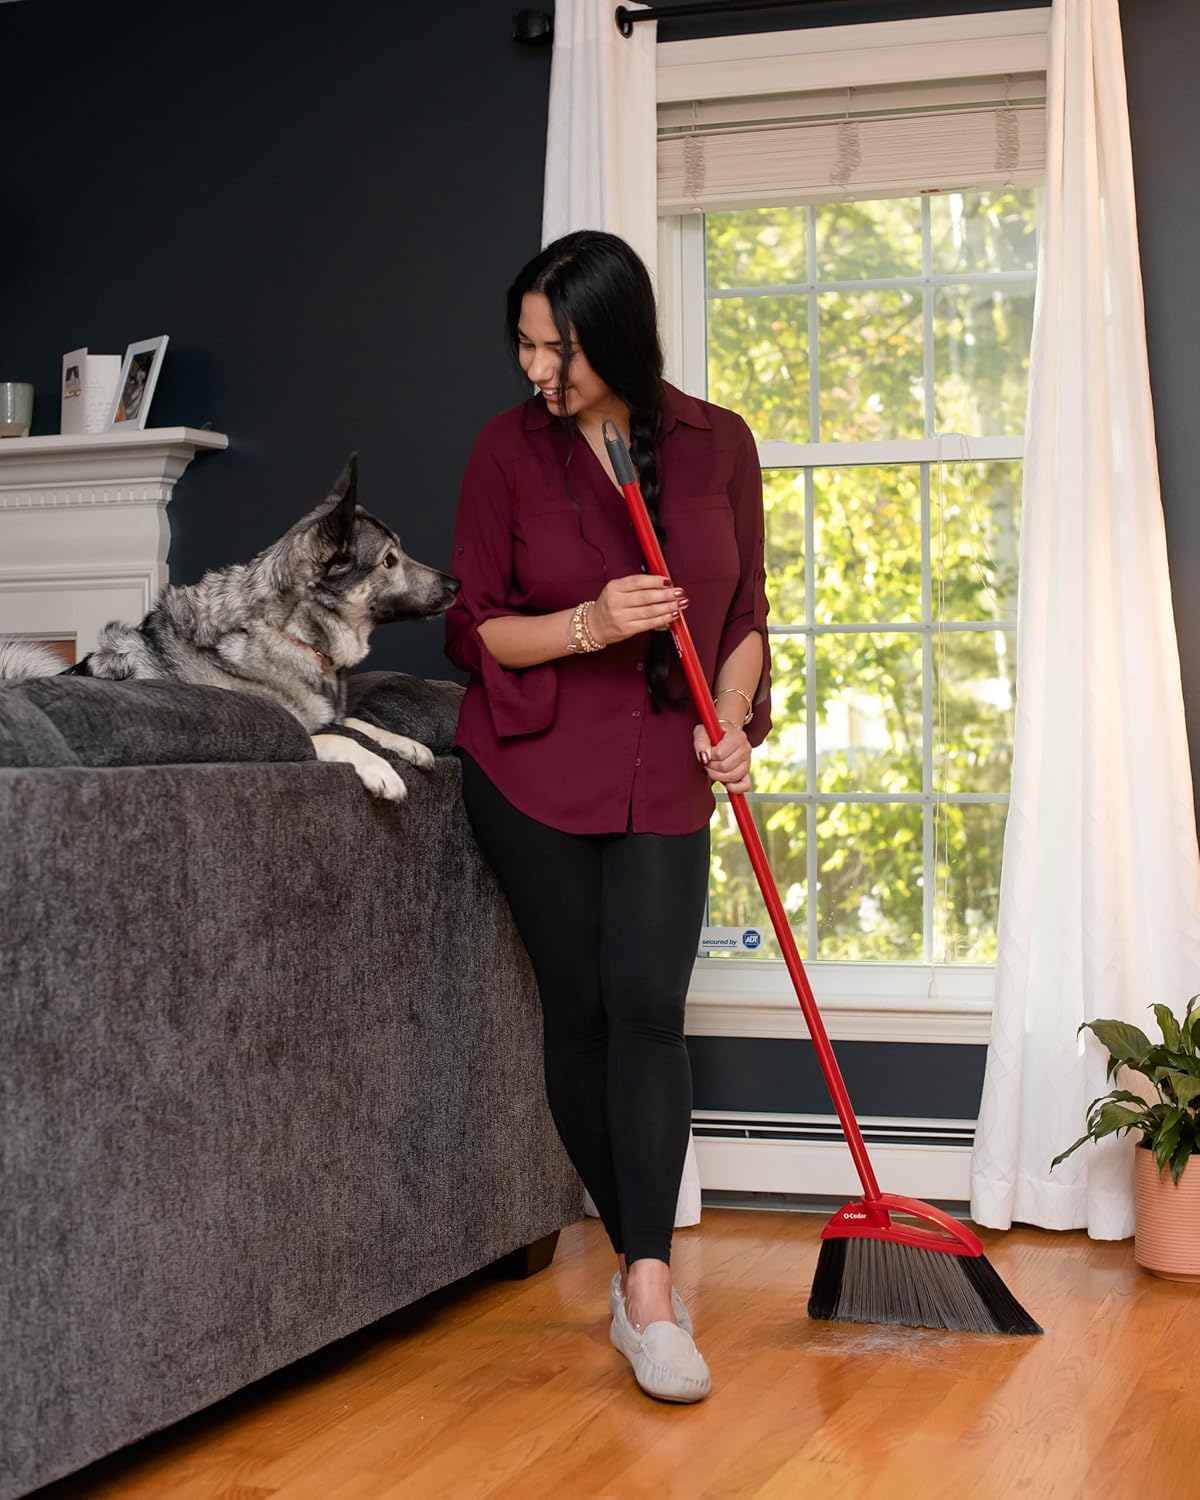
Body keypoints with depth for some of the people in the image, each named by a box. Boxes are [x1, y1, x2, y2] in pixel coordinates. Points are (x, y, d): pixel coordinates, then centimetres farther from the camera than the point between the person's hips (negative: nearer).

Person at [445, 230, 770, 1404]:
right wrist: (585, 625, -20)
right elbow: (472, 628, -4)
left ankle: (647, 1293, -11)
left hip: (661, 776, 1)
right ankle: (638, 1259, 15)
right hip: (534, 771, -1)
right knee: (579, 1008, 2)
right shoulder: (507, 449, -5)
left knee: (648, 1007, -11)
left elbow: (746, 612, 9)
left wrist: (733, 724, -6)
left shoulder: (717, 445, 0)